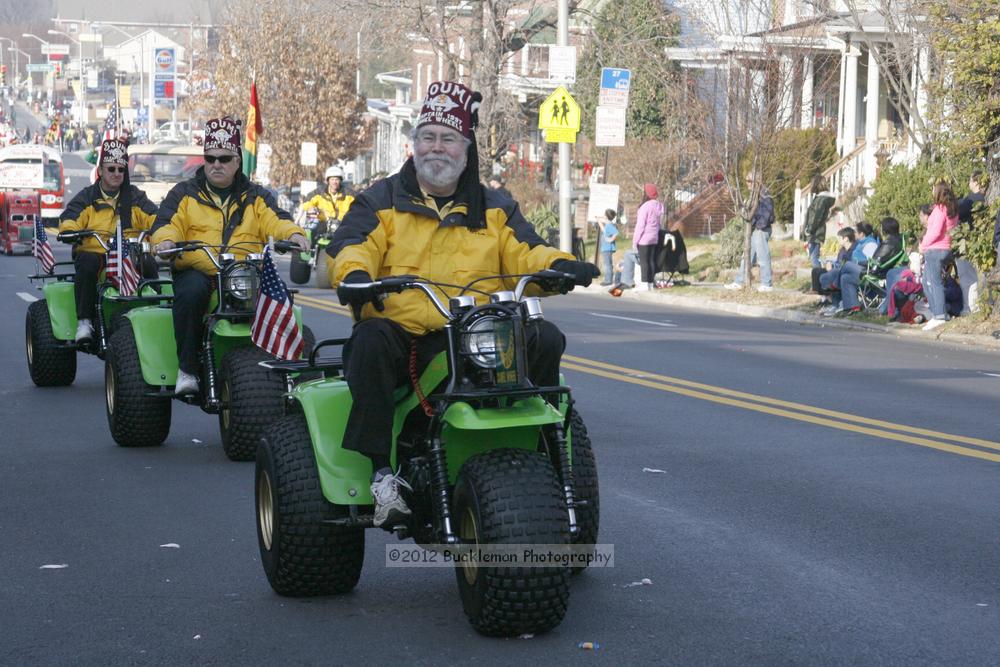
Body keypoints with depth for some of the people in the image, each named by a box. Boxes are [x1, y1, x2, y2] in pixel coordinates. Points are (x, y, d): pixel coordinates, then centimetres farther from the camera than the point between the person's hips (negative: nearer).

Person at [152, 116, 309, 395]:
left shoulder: (255, 197, 21)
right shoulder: (184, 194, 19)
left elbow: (274, 220, 5)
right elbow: (167, 223, 5)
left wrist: (292, 234, -19)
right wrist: (166, 239, -20)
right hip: (197, 270, -1)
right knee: (191, 291, -37)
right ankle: (186, 369, -28)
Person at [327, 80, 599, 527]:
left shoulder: (494, 209, 22)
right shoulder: (381, 202, 15)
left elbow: (523, 255, 11)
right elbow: (350, 247, 1)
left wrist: (557, 265, -12)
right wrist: (354, 273, -24)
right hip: (402, 333, -2)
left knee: (545, 340, -22)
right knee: (371, 342, -37)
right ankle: (380, 470, -36)